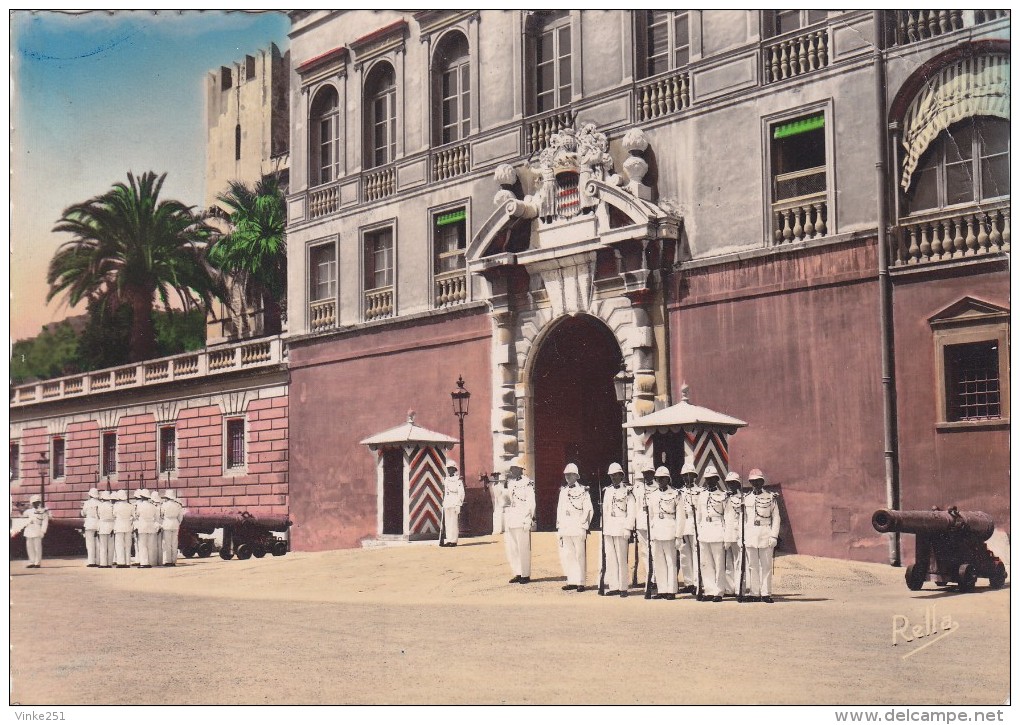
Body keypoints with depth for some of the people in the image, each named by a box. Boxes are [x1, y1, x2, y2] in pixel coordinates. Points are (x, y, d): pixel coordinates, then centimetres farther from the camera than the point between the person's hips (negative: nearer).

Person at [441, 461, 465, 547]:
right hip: (446, 505, 7)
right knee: (447, 523, 6)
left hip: (454, 505, -7)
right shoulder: (446, 480, 17)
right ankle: (448, 540, 9)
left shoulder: (458, 480, -4)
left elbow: (461, 493, -9)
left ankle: (454, 541, -5)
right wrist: (443, 504, 16)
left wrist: (458, 505, -15)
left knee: (454, 523, -7)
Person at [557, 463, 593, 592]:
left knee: (579, 556, -4)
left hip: (578, 529, -6)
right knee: (567, 555, 6)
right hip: (565, 530, 6)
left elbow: (588, 510, -4)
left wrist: (584, 528, -8)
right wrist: (558, 528, 14)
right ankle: (571, 581, 13)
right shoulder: (563, 491, 16)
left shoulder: (583, 491, -2)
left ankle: (580, 582, 1)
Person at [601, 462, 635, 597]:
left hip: (620, 528, -6)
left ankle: (623, 587, 2)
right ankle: (613, 586, 11)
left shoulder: (627, 491, -4)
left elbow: (631, 511, -6)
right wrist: (603, 527, 14)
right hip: (608, 528, 6)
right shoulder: (608, 491, 14)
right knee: (610, 558, 6)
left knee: (621, 558, -4)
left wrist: (628, 529, -12)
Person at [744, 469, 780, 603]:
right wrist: (743, 536, 7)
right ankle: (755, 593, 7)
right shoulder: (746, 498, 10)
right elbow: (744, 519, 12)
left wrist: (774, 536, -5)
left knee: (766, 565, -1)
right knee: (752, 565, 3)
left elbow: (776, 518, 2)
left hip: (766, 535, -2)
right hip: (750, 535, 2)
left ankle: (766, 593, 2)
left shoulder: (770, 498, 4)